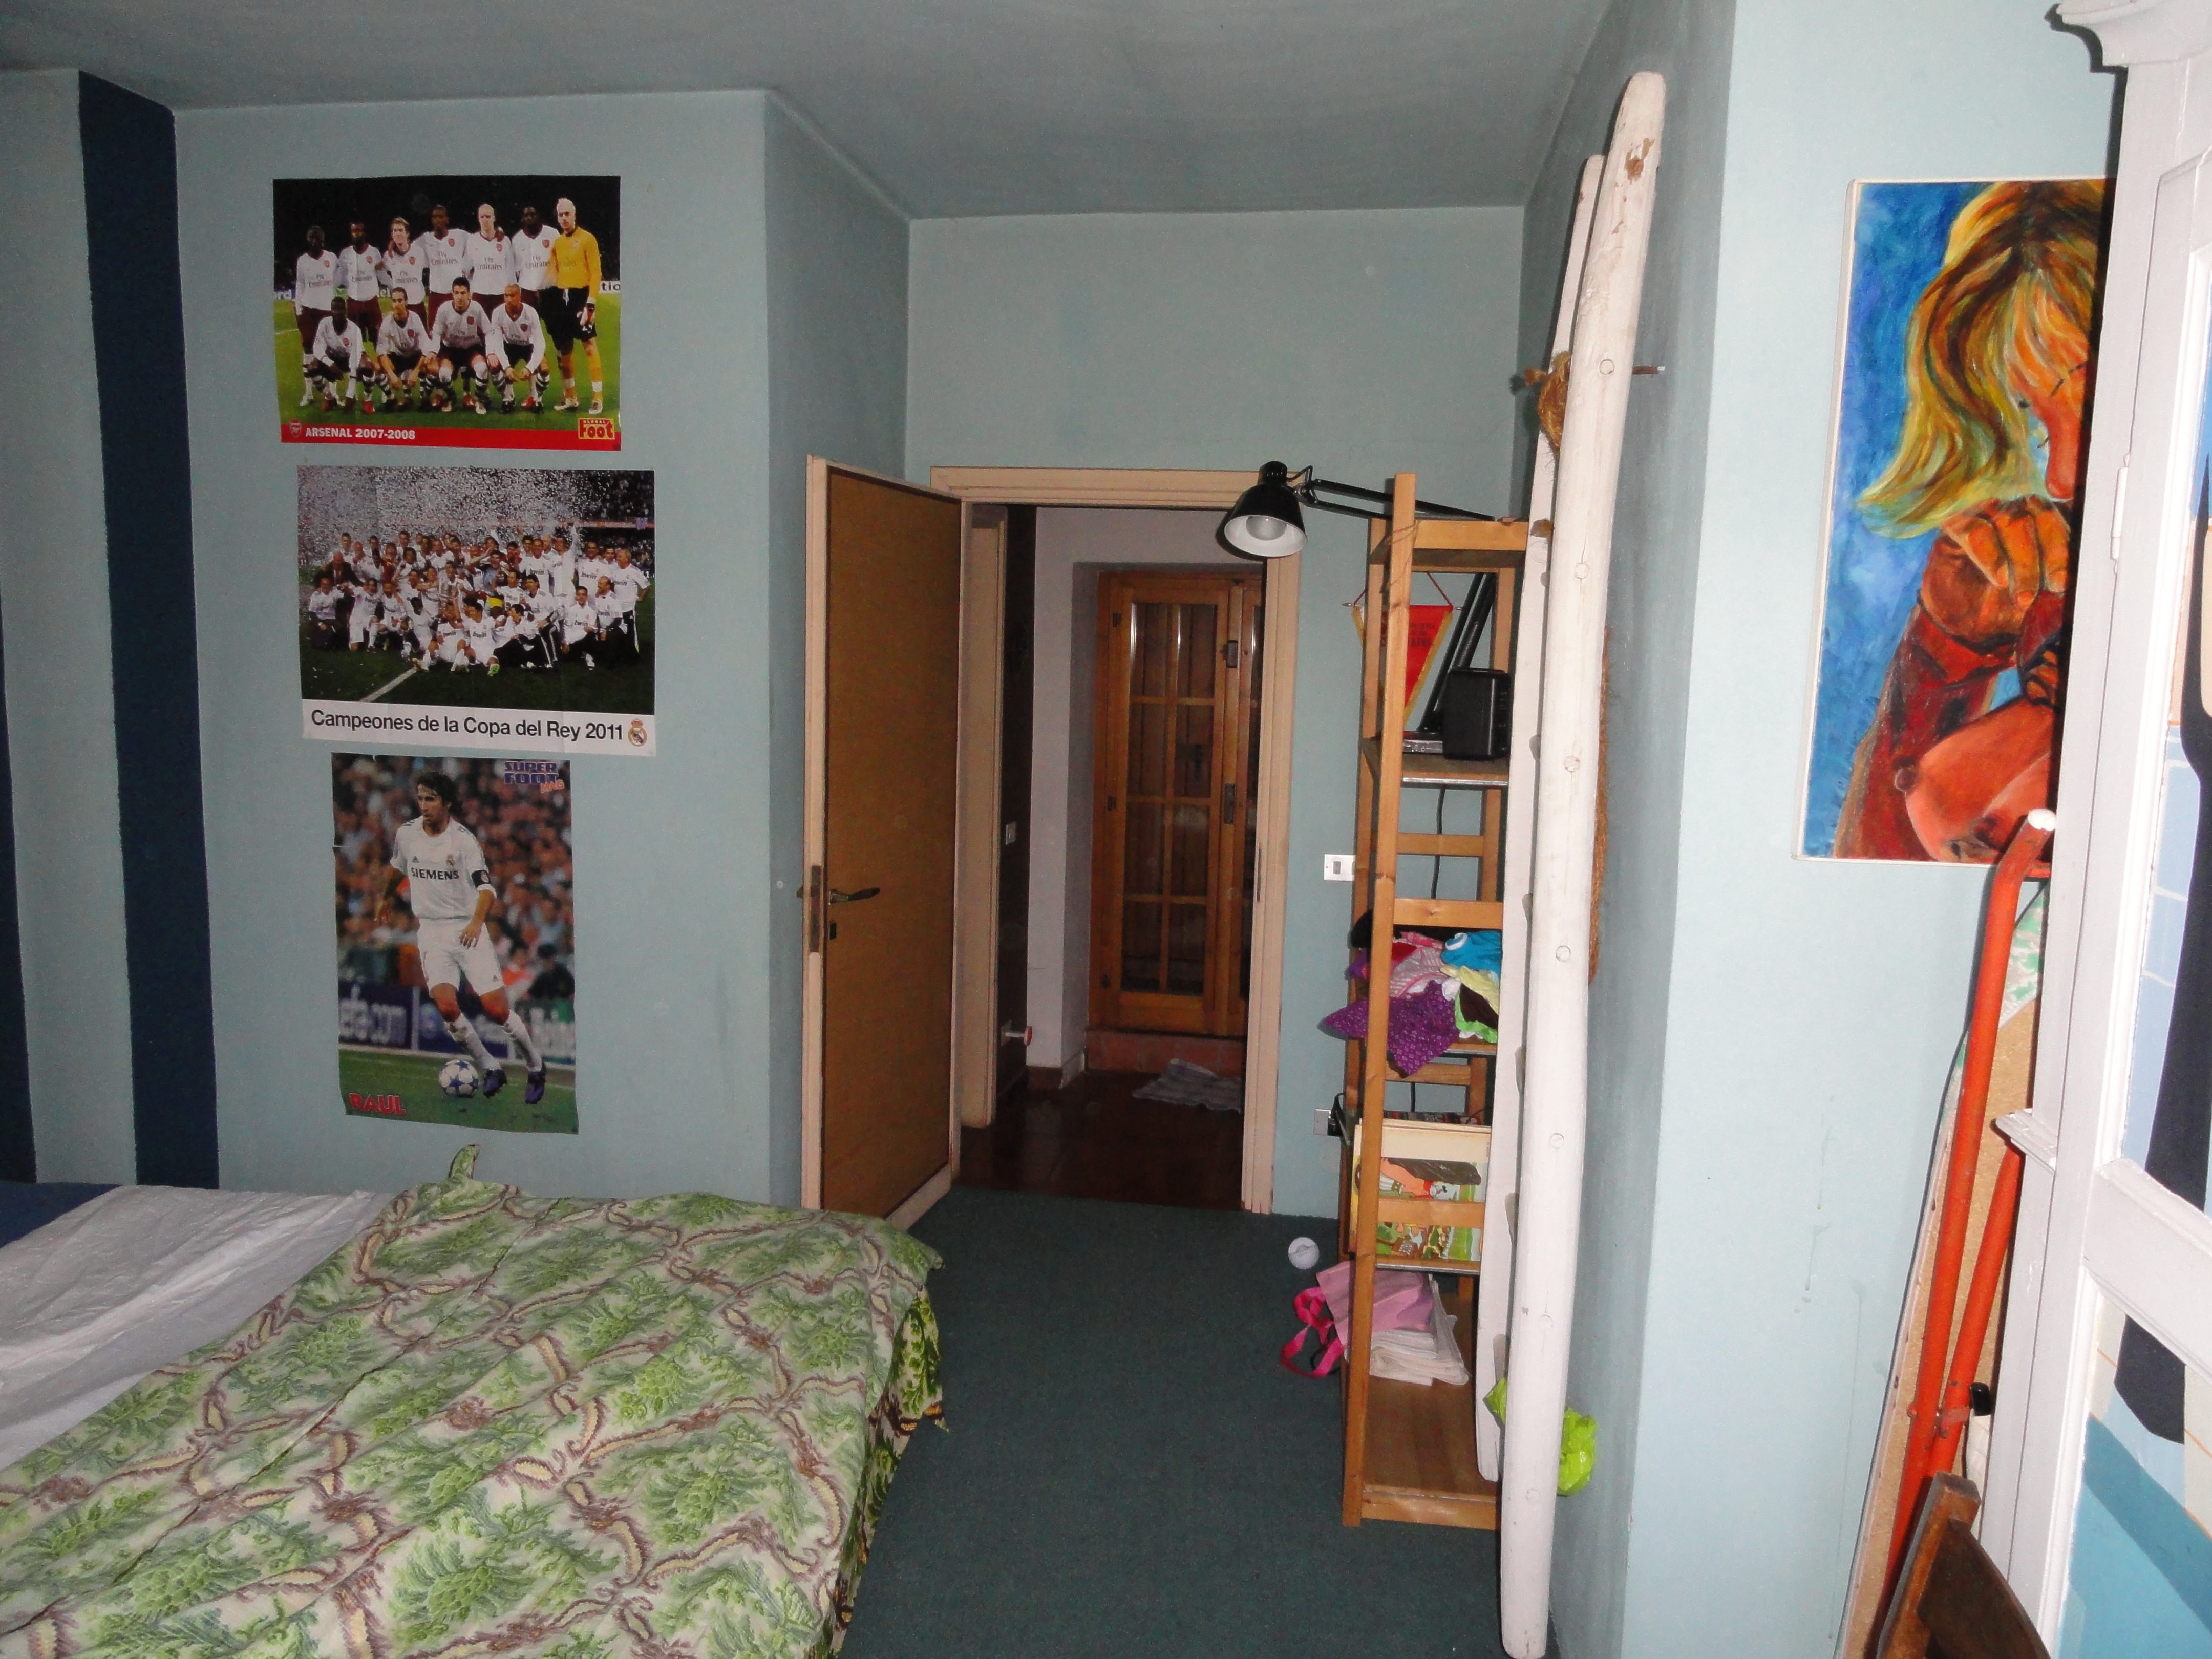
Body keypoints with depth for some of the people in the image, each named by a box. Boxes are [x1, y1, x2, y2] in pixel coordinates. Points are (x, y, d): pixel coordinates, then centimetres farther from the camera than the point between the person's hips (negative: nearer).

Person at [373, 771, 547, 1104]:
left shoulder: (464, 839, -10)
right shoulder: (406, 833, 4)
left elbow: (486, 888, -19)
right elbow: (397, 867, 27)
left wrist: (476, 922, -37)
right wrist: (385, 897, 42)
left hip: (467, 929, -3)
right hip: (430, 930, 3)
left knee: (496, 1010, -11)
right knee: (446, 1006, -20)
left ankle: (535, 1066, 14)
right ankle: (490, 1070, 0)